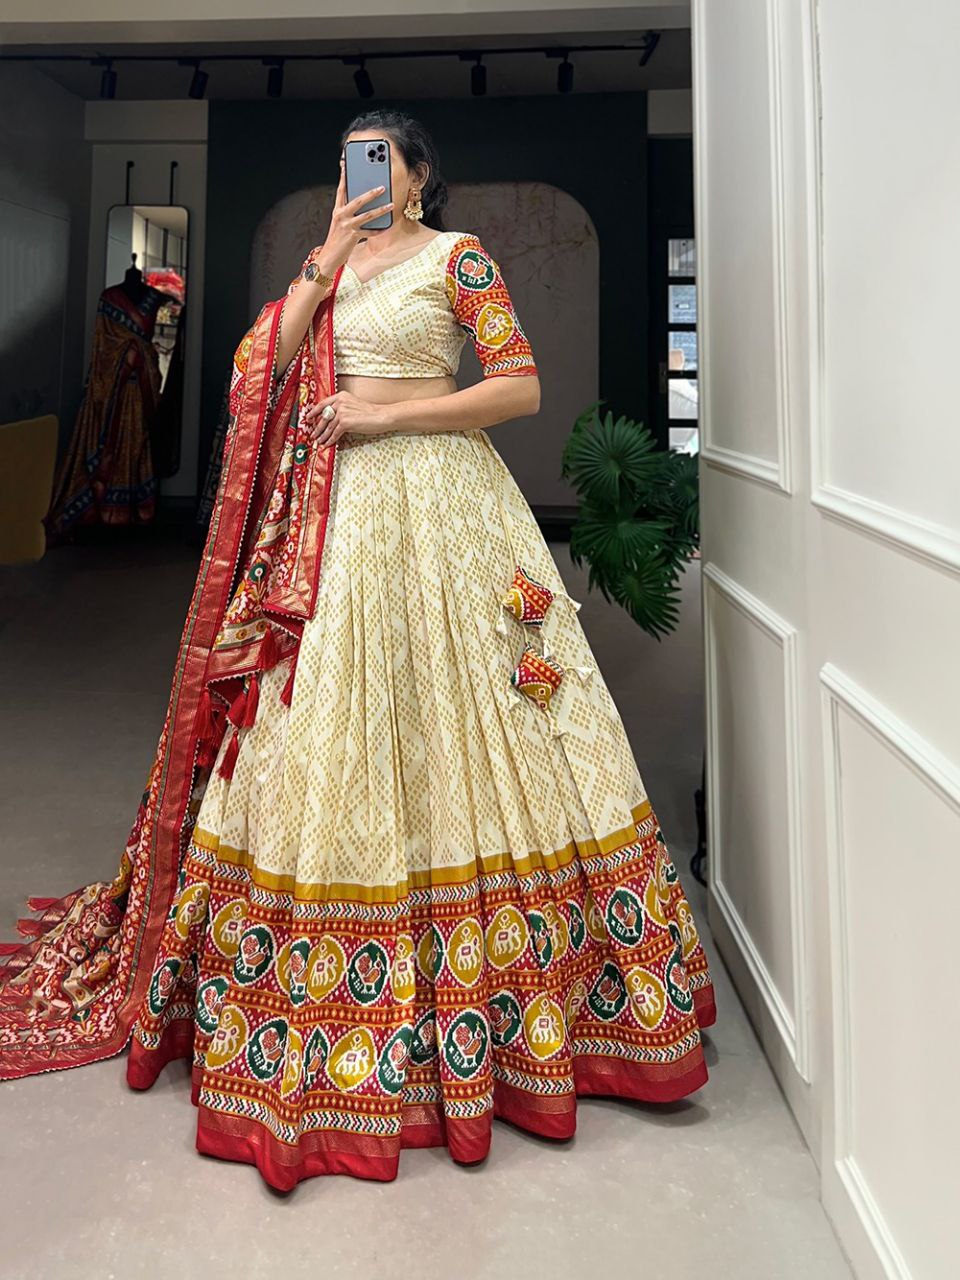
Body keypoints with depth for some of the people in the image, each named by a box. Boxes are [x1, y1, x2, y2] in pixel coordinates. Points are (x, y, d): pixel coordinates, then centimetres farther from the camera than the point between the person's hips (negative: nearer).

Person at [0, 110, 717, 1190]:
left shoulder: (457, 255, 4)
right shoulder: (333, 259, 19)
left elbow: (521, 387, -6)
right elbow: (268, 365, 6)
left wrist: (385, 413, -10)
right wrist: (325, 261, 1)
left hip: (433, 496, -4)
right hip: (335, 504, 5)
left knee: (442, 715, -4)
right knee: (330, 727, 3)